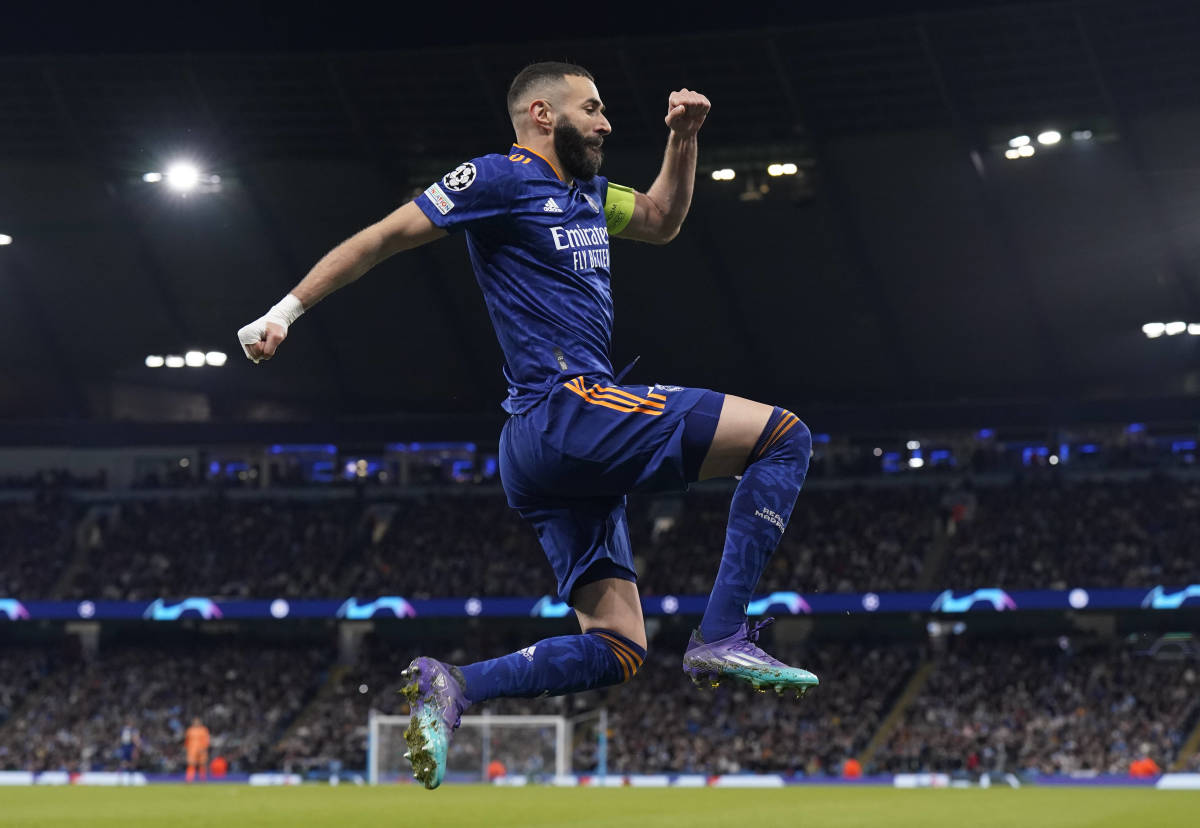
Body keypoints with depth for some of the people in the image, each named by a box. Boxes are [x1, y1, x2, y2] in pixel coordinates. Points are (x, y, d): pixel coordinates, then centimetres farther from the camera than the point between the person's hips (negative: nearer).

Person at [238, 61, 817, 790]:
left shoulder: (584, 192, 23)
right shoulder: (502, 178, -3)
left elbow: (661, 222, 37)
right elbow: (382, 239, -3)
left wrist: (683, 138, 20)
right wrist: (286, 311, -7)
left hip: (563, 455, 10)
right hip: (568, 409, -10)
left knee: (616, 649, 3)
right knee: (783, 435, -12)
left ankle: (450, 687, -5)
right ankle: (722, 637, -18)